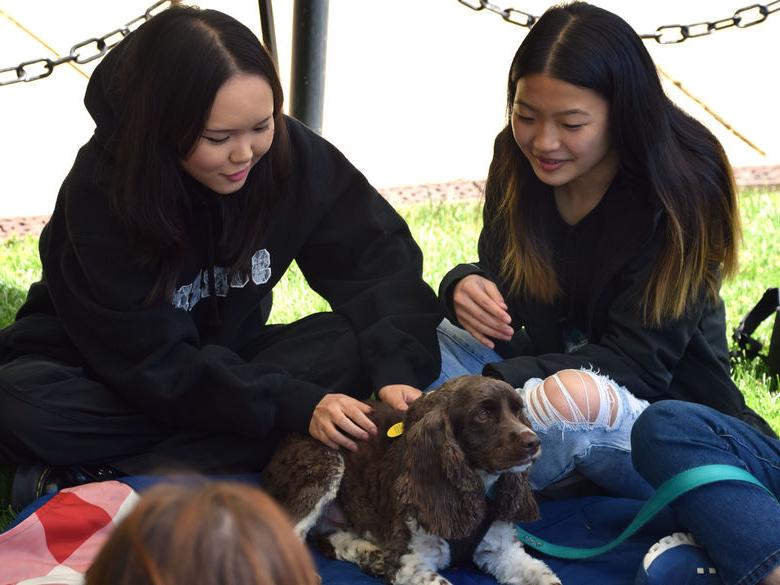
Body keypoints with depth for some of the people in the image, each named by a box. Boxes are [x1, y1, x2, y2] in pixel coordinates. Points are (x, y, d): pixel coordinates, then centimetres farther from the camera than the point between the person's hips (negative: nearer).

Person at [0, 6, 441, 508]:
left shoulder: (289, 151, -16)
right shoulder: (100, 196, -26)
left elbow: (379, 258, -15)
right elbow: (151, 359, -28)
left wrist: (395, 368, -33)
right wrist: (294, 407, -38)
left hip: (228, 357, 5)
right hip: (106, 371, -4)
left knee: (360, 348, -26)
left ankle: (111, 472, -29)